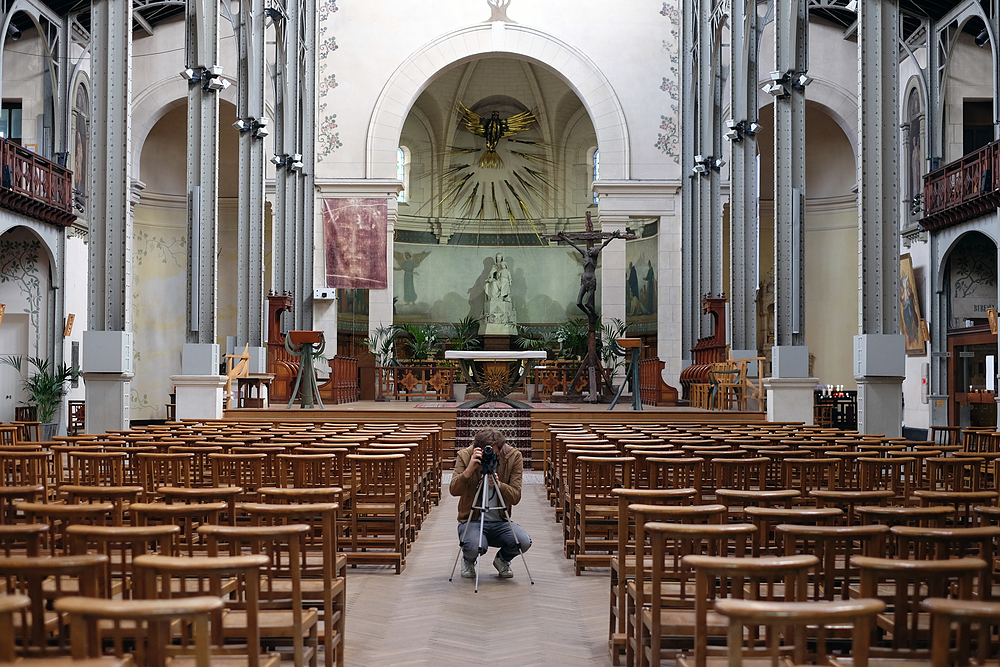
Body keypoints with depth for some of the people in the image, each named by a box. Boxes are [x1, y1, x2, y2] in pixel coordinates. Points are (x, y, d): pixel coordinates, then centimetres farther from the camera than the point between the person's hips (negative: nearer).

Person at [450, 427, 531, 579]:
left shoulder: (514, 456, -7)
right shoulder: (465, 456, -8)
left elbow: (516, 497, -11)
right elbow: (454, 491, -19)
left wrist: (497, 484, -29)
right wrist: (469, 470, -34)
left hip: (500, 522, 2)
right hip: (472, 520, -2)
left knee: (524, 542, -26)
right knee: (475, 547, -34)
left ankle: (502, 559, 12)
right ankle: (468, 560, 8)